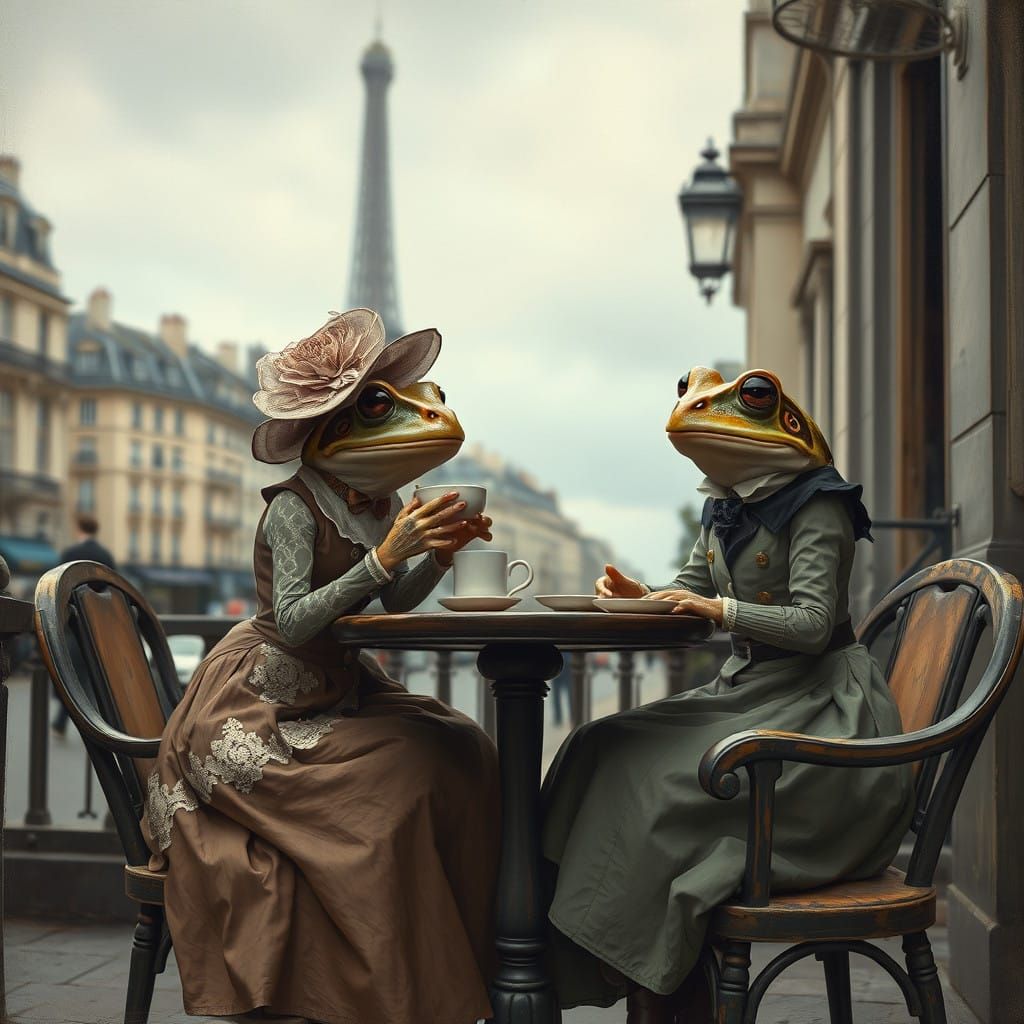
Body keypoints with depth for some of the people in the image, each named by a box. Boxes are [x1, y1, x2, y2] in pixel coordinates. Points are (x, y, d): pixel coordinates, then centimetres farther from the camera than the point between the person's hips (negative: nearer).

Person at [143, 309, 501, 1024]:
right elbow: (293, 623, -28)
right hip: (255, 715, -8)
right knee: (393, 785, -25)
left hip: (334, 691, 8)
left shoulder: (381, 502, 4)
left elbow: (395, 603, 7)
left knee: (459, 753, -9)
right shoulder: (294, 509, -18)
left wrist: (440, 556, -10)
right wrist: (385, 556, -31)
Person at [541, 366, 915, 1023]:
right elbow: (691, 591, 22)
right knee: (608, 753, -13)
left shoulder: (816, 507, -9)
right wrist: (640, 595, 2)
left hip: (819, 708, -8)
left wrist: (722, 609, -25)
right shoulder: (726, 507, 15)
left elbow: (813, 623, -18)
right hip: (746, 690, 8)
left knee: (663, 782, -25)